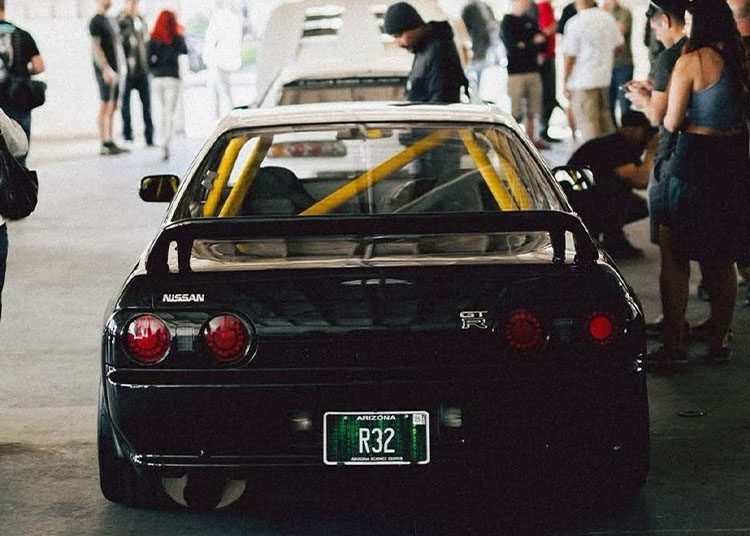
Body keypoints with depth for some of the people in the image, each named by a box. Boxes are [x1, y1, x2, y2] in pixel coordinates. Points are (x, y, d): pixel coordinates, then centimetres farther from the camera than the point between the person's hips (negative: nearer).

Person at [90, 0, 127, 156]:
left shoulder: (107, 20, 19)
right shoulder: (96, 21, -10)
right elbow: (95, 47, -17)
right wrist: (106, 69, -24)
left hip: (113, 70, 9)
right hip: (105, 71, -9)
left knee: (112, 108, 9)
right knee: (105, 107, -8)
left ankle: (109, 142, 13)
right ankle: (104, 145, -8)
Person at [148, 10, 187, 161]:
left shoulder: (153, 39, 1)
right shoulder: (177, 38, -2)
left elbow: (148, 61, -4)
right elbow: (185, 52, 16)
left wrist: (156, 68, 14)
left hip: (157, 79, 3)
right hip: (172, 79, -3)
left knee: (164, 112, 18)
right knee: (170, 113, -6)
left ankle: (165, 141, 20)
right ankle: (166, 143, -24)